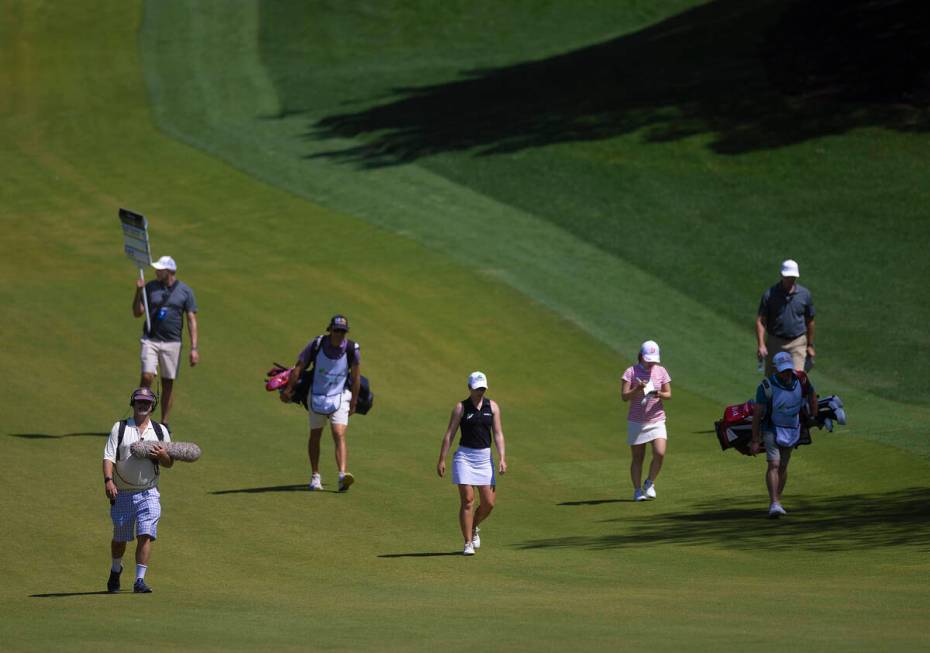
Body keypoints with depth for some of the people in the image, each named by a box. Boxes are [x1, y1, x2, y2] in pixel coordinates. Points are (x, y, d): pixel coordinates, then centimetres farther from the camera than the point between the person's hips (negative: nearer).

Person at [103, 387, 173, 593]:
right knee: (120, 538, 10)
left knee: (145, 535, -14)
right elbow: (108, 457, -7)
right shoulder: (119, 428, 3)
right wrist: (108, 480, -24)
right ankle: (116, 569, 37)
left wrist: (162, 455, -12)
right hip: (122, 494, 0)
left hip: (148, 494, 0)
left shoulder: (160, 431, 9)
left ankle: (140, 580, -13)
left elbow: (169, 463, 13)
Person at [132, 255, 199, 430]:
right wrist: (138, 292, -9)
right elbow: (137, 313, 7)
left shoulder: (185, 291, 0)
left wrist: (194, 348, -8)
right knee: (147, 377, -15)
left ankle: (164, 423, 14)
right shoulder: (150, 287, 4)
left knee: (168, 383, 5)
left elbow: (192, 320, -1)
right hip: (150, 341, 0)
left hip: (172, 342, 0)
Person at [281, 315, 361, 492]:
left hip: (340, 397, -1)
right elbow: (298, 368, -3)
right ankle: (315, 477, 24)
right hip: (316, 396, 1)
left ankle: (343, 476, -30)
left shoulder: (352, 349, -11)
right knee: (315, 436, 11)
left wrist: (353, 402, 3)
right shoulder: (316, 344, -12)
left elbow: (356, 376, 0)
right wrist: (288, 390, -2)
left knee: (339, 435, -17)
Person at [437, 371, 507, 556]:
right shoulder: (461, 408, -1)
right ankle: (468, 543, -4)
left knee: (488, 503, 1)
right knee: (467, 501, -9)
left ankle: (474, 527, 31)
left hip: (485, 457, 3)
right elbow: (449, 434, -2)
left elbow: (498, 434, 4)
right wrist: (441, 459, -6)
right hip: (464, 456, -3)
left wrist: (502, 458, -6)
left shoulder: (492, 407, 6)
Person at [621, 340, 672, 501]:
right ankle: (637, 490, 15)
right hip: (636, 422, -1)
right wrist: (637, 389, -24)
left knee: (660, 453, -14)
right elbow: (624, 396, -7)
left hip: (657, 420, 1)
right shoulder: (631, 372, -3)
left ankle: (650, 483, 8)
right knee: (637, 458, 3)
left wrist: (660, 394, -17)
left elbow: (669, 394, 6)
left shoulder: (661, 371, 5)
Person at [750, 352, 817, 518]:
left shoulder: (800, 380, -13)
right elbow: (757, 414, -19)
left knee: (783, 466, 12)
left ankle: (777, 501, 24)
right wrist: (755, 441, -17)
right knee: (773, 465, -17)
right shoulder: (767, 386, -24)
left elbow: (812, 394, 10)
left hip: (792, 429, 5)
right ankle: (774, 504, -24)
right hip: (772, 429, -4)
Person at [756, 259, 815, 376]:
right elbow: (760, 321, -8)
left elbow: (809, 321, 9)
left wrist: (810, 345, 13)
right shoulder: (769, 295, -8)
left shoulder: (805, 294, -2)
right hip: (775, 343, 0)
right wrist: (761, 345, -19)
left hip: (797, 344, 0)